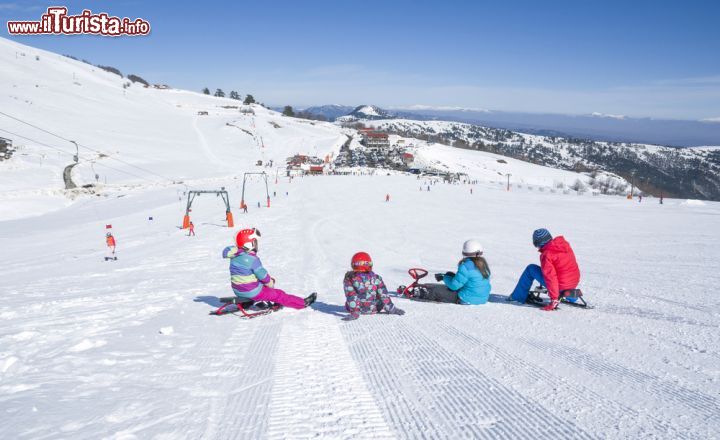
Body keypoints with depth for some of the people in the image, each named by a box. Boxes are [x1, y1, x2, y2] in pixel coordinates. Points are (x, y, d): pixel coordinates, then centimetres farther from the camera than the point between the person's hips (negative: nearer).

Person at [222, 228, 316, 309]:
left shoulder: (234, 254, -2)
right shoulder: (253, 259, -25)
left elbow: (225, 252, 20)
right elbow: (263, 275, -18)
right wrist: (271, 284, 0)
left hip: (237, 291, 8)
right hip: (252, 292, -8)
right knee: (278, 295, 4)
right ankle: (303, 303, 12)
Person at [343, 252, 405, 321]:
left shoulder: (349, 278, -18)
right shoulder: (376, 278, -16)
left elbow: (351, 296, -22)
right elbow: (384, 295, -12)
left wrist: (355, 313, -23)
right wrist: (392, 309, -3)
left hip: (358, 309, 0)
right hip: (374, 309, 0)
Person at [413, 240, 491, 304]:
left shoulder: (466, 266, -22)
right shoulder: (484, 265, 5)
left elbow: (454, 285, -19)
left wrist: (444, 278, 1)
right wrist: (455, 276, 13)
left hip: (466, 299, -9)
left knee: (435, 290, 3)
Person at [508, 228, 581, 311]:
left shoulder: (546, 254, -18)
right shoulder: (565, 244, 3)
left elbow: (550, 277, -23)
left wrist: (554, 299, -21)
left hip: (561, 286, -7)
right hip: (575, 283, 7)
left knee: (531, 269, 5)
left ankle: (518, 296, 14)